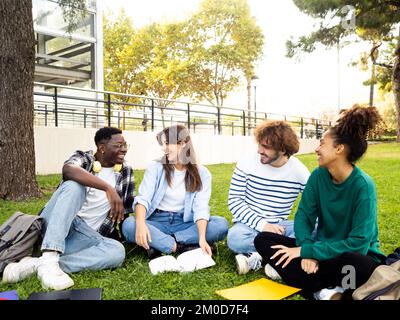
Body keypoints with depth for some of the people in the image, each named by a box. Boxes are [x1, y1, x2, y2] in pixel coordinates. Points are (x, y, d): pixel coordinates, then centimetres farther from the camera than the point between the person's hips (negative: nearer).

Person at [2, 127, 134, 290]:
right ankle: (49, 260, -41)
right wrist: (108, 188, -37)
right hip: (56, 227, -2)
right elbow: (68, 169, -26)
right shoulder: (83, 158, -1)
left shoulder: (126, 172, 9)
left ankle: (36, 264, -31)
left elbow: (127, 209, 15)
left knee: (117, 251, -29)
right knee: (74, 186, -31)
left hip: (85, 236, 3)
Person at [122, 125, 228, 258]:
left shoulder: (202, 173, -1)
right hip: (158, 222, -1)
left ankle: (158, 244, -24)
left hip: (185, 223, 1)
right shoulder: (155, 167, -1)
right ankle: (182, 248, -27)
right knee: (129, 225, -30)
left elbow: (201, 207, -11)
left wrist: (202, 238, -29)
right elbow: (143, 198, -12)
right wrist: (140, 224, -34)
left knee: (221, 224, -24)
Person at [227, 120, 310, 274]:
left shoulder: (300, 171, -6)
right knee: (235, 238, -37)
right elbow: (234, 201, -9)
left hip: (279, 225, 3)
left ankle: (258, 256, -26)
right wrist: (262, 224, -20)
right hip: (249, 224, -2)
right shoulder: (247, 163, -9)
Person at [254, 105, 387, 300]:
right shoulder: (319, 175, -5)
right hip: (322, 249, 6)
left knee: (360, 267, -41)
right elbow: (304, 216, -3)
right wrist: (307, 248, -24)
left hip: (354, 255, -6)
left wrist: (306, 251, -25)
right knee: (262, 240, -11)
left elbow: (358, 243, -25)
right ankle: (322, 290, -22)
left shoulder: (363, 185, -21)